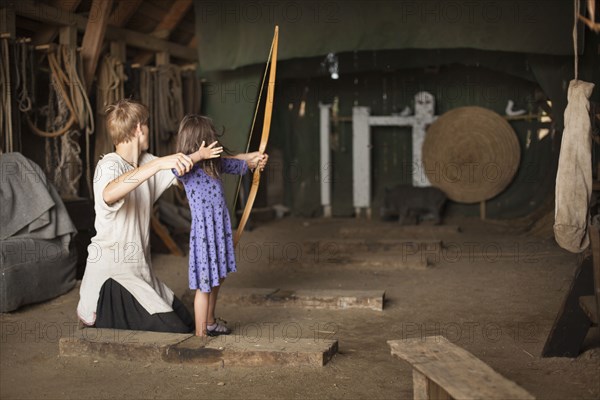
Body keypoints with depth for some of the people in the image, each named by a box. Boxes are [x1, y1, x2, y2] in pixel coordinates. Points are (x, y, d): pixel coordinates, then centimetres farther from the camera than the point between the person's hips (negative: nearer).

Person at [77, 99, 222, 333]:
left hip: (140, 269, 9)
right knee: (175, 333, -16)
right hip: (112, 276, -9)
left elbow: (179, 171, 25)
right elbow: (109, 195, -40)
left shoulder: (146, 162, 8)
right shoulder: (109, 165, -17)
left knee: (186, 323, 16)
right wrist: (158, 164, -46)